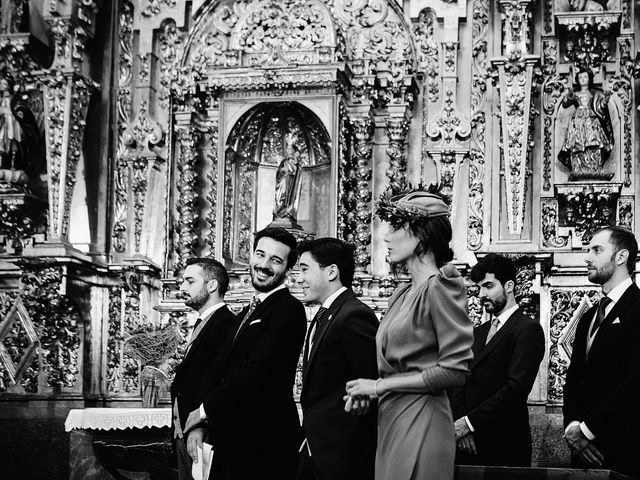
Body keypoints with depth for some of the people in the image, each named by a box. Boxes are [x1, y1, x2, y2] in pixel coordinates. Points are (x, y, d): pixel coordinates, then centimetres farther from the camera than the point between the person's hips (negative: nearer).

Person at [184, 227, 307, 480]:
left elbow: (256, 370, -20)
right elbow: (218, 370, 9)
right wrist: (199, 424, -6)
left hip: (264, 440, -8)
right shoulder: (246, 312, 18)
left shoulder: (289, 309, -12)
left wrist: (205, 410, -10)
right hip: (230, 436, 8)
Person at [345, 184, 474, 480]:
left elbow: (455, 370, -16)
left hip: (420, 420, -8)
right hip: (390, 420, 8)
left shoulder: (439, 287, -11)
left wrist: (381, 384, -12)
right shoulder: (402, 294, 14)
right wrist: (369, 389, -1)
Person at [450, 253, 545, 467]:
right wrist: (460, 422, -8)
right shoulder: (479, 332, 17)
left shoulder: (528, 330, -7)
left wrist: (470, 422, -16)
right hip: (468, 443, 6)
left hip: (504, 445, -6)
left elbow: (516, 387, -18)